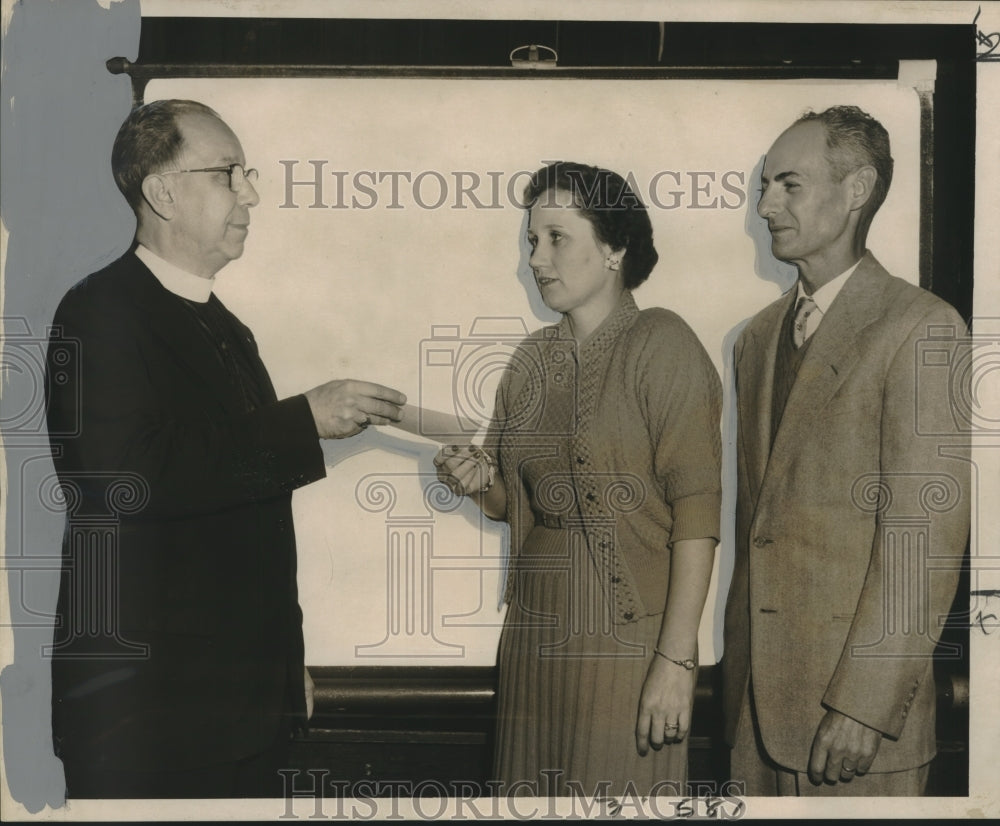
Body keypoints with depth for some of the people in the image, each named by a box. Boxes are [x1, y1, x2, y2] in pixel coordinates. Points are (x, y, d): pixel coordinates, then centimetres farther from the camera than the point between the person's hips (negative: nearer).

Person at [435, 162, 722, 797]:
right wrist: (481, 483, -3)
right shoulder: (533, 359, 10)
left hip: (626, 627, -6)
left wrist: (677, 656, -19)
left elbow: (696, 510, -15)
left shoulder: (661, 344, -9)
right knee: (534, 789, 10)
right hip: (536, 623, 6)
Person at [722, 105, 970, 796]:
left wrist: (863, 705, -18)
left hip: (858, 695, -6)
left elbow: (927, 536, -16)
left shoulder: (922, 328, -10)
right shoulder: (759, 337, 13)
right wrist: (739, 668, 11)